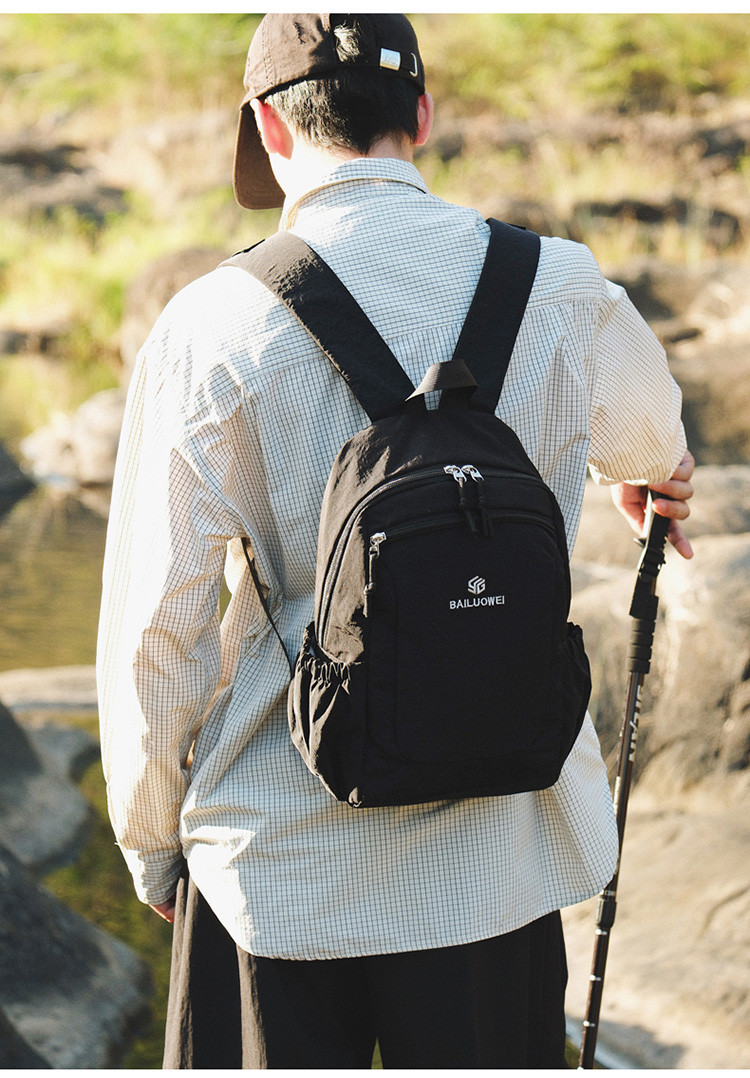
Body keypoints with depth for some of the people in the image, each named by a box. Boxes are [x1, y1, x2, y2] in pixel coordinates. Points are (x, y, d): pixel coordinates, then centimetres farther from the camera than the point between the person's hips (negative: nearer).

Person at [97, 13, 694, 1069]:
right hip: (498, 851, 2)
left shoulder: (211, 328, -10)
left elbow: (155, 625, -6)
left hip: (276, 858, -2)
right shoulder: (563, 294, -2)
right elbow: (647, 431, 23)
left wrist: (150, 836, 10)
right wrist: (653, 475, 49)